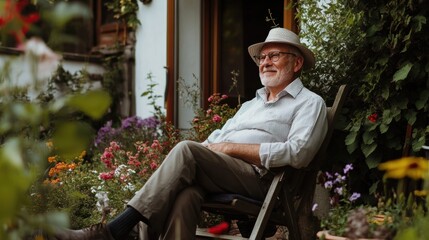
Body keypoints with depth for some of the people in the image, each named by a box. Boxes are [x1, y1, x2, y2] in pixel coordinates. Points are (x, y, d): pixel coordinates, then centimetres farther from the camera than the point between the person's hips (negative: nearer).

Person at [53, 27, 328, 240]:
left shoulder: (310, 103, 8)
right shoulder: (251, 104, 32)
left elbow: (296, 153, -10)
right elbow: (217, 138, 26)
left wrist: (231, 147, -10)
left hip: (259, 178, -5)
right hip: (218, 176, 6)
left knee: (187, 149, -28)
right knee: (186, 194, -31)